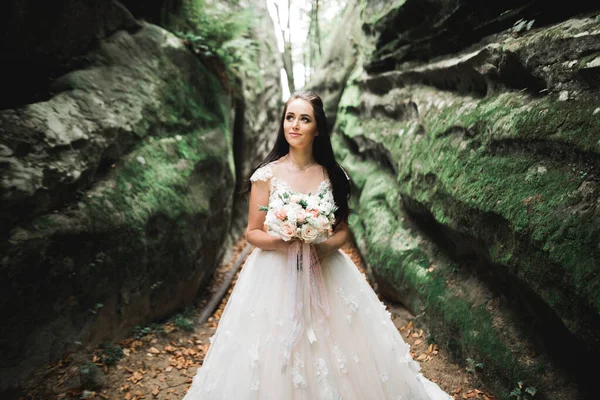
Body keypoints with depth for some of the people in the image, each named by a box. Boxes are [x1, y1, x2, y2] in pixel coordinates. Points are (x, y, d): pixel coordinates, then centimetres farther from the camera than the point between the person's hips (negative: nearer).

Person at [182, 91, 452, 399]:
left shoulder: (333, 176, 1)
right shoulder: (266, 175, -5)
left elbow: (343, 231, 7)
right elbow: (252, 232, -1)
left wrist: (325, 245, -14)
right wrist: (282, 240, -20)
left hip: (326, 276, 2)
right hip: (276, 276, -1)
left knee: (336, 358, 8)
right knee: (274, 360, 5)